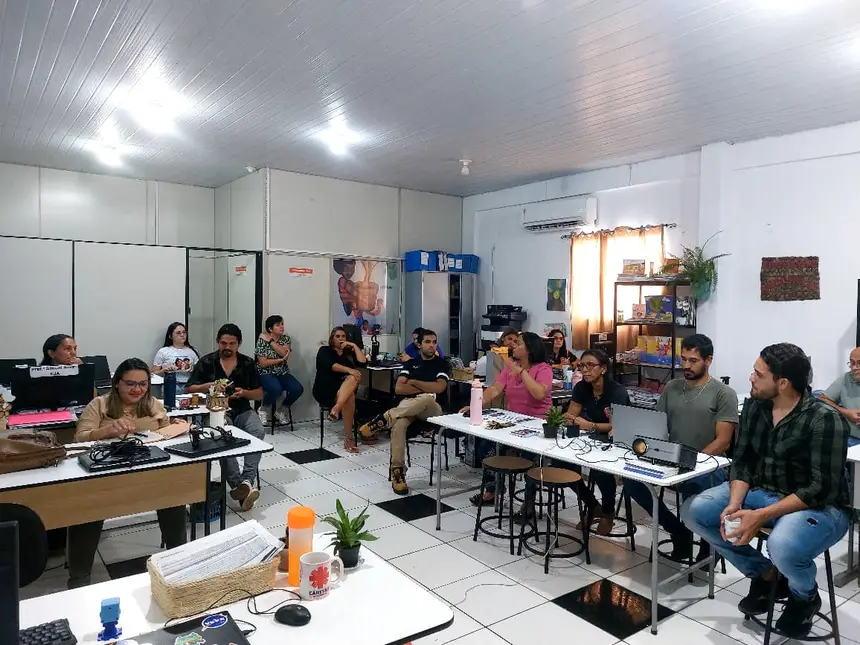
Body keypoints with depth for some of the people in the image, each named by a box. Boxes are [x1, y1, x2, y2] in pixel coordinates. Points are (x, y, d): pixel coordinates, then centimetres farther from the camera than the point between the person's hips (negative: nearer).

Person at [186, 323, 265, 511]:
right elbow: (188, 389, 7)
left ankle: (246, 482, -39)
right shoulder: (206, 362, 5)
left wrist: (244, 393, -9)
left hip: (242, 411, 2)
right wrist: (207, 386, -13)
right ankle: (239, 485, -40)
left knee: (258, 432, -31)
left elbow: (260, 394, 12)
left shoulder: (248, 363, 9)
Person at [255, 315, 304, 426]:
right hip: (266, 374, -4)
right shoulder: (262, 340, -5)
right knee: (276, 389, -36)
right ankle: (263, 409, -3)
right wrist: (281, 360, -13)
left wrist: (270, 341, -13)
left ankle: (280, 411, 4)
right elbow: (263, 363, -11)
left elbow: (284, 353, -14)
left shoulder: (286, 338, 6)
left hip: (283, 373, 5)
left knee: (298, 389, -22)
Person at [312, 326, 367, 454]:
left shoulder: (349, 353, 19)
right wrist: (349, 370, -28)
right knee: (350, 396, -34)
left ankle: (336, 409, -49)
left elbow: (363, 362, 1)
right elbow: (331, 365, -15)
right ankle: (348, 438, -39)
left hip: (345, 389, 4)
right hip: (325, 390, -4)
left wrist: (354, 346, 2)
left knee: (353, 379, -33)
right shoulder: (325, 350, 7)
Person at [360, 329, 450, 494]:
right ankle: (397, 472, -32)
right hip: (408, 405, 2)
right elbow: (398, 389, 4)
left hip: (432, 408, -2)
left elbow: (439, 388, -9)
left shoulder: (442, 364, 9)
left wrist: (413, 383, 0)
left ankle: (384, 419, -35)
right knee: (399, 423, -36)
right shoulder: (411, 363, 17)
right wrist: (425, 388, -5)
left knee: (426, 399, -42)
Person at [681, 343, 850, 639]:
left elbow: (823, 489, -24)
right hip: (761, 492, 6)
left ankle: (805, 596, 3)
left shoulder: (825, 420, -21)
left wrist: (762, 516, -30)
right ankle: (765, 573, 10)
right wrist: (734, 504, -18)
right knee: (694, 511, -11)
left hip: (819, 506, -6)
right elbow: (742, 462, 1)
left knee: (783, 547, -38)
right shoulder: (754, 407, -2)